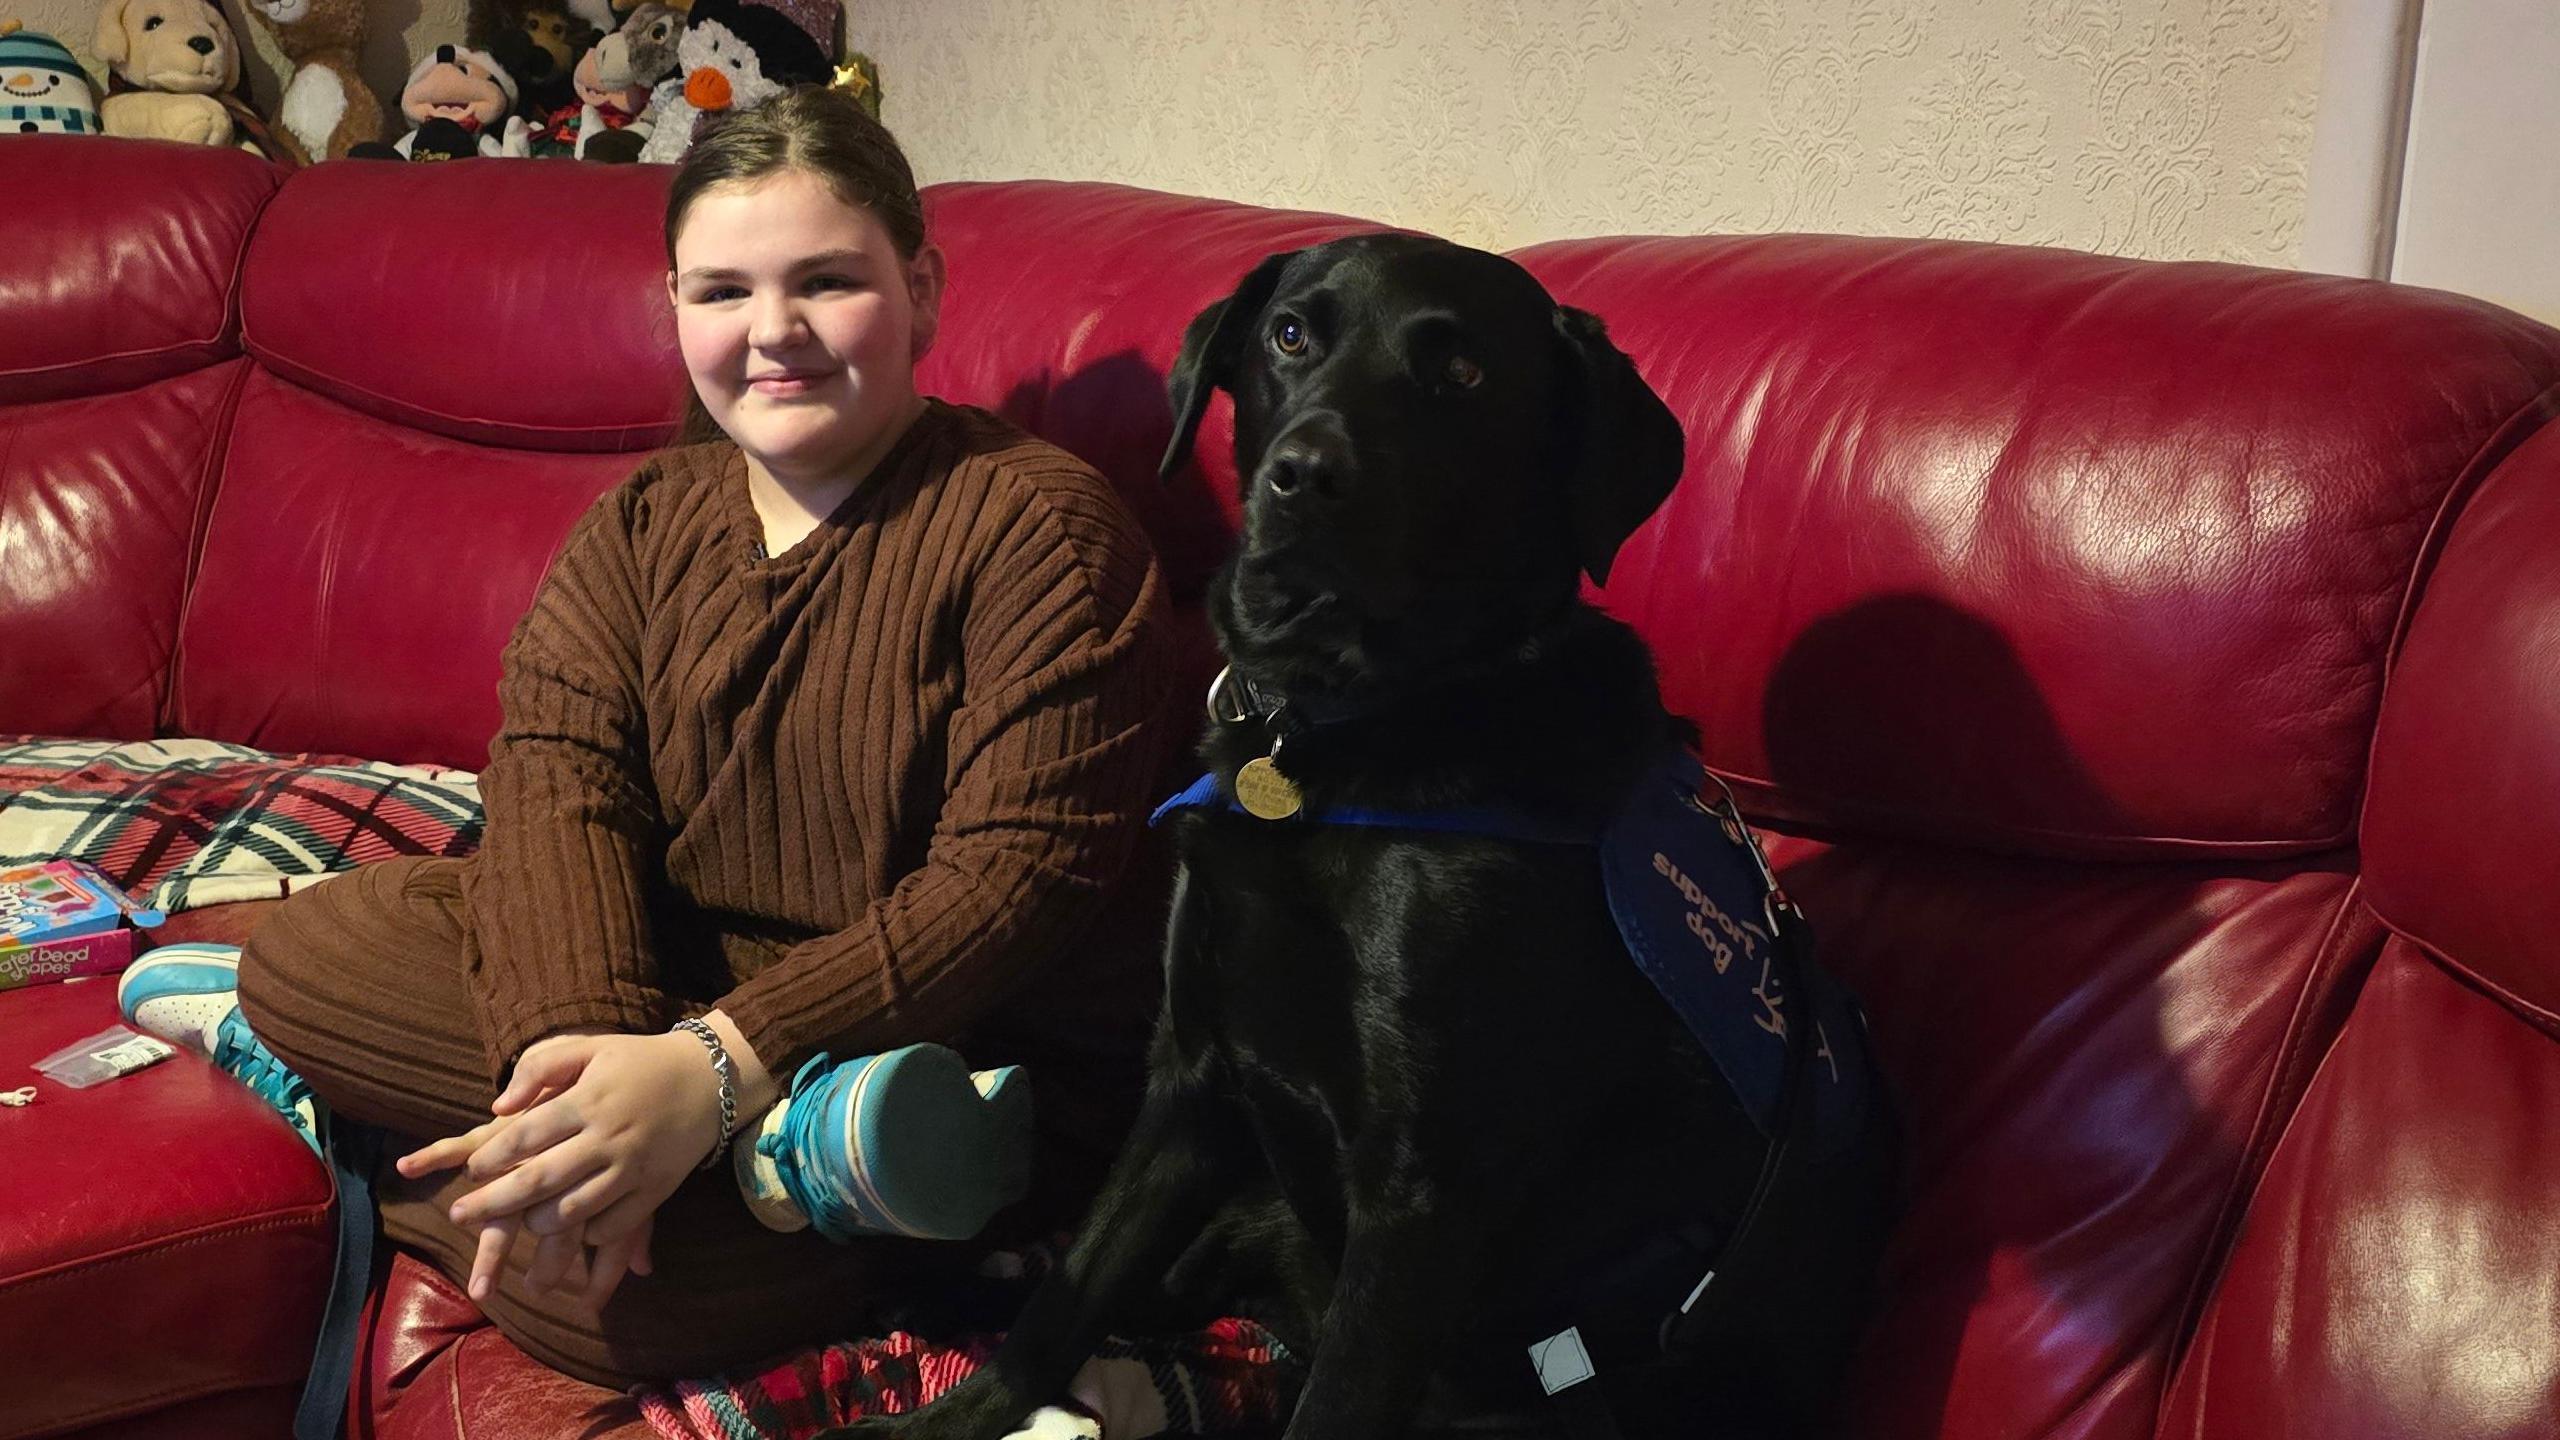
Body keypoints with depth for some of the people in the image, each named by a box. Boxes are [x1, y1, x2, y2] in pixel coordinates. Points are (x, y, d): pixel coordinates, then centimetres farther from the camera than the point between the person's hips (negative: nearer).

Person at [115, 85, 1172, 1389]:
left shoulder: (1038, 522, -12)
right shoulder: (641, 526, 7)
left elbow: (1024, 871, -21)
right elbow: (556, 776, -9)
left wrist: (711, 1065, -31)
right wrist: (584, 1046, -31)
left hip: (957, 1052, -7)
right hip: (658, 986, 7)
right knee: (310, 947, -16)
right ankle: (803, 1144, -23)